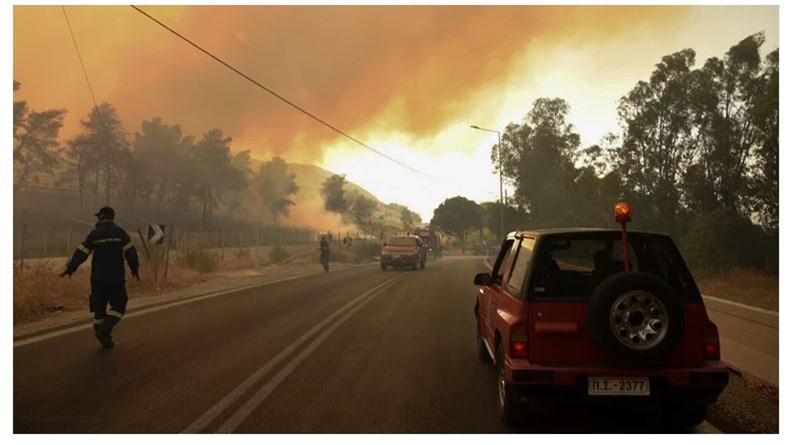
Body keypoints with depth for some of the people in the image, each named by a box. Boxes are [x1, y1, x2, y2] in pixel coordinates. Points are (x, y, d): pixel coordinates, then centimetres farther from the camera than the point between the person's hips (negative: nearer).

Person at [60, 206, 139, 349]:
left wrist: (70, 269, 12)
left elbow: (81, 253, 0)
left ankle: (104, 338, 14)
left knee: (99, 308, 12)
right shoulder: (120, 232, -2)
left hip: (98, 278, 2)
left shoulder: (94, 234, 0)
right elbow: (130, 253, -6)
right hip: (116, 278, -1)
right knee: (118, 307, 7)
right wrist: (135, 269, 7)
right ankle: (104, 331, -13)